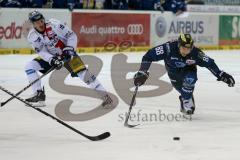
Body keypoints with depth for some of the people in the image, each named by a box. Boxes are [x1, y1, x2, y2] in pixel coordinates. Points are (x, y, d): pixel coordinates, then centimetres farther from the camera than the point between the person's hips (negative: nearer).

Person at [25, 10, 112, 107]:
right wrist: (52, 60, -31)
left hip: (67, 54, -4)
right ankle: (39, 95, -8)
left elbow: (71, 36, -18)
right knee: (29, 66, -11)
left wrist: (69, 49, -30)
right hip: (50, 56, 4)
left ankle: (104, 95, -16)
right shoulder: (32, 36, -13)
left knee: (82, 73, -20)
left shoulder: (54, 25, -25)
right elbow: (41, 52, -15)